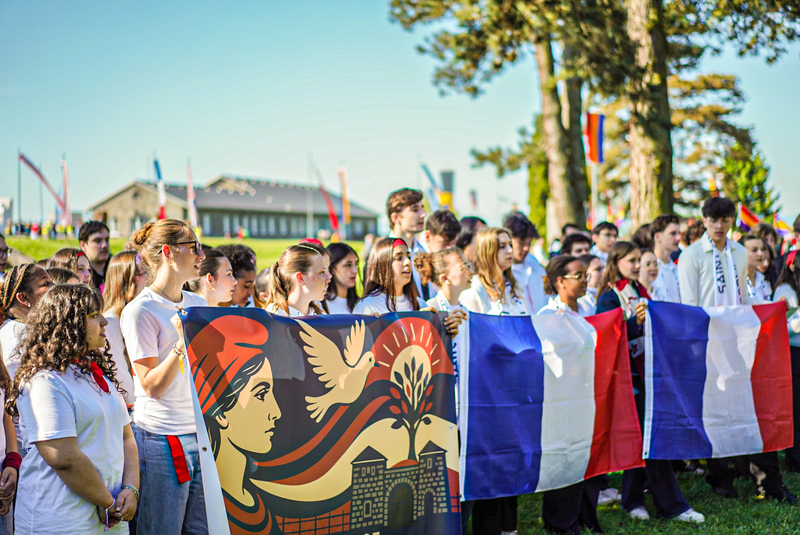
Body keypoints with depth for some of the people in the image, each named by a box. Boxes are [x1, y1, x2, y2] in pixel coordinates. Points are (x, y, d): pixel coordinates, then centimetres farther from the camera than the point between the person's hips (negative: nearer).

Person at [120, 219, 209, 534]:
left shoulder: (198, 304, 13)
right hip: (162, 437, -7)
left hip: (204, 434, 7)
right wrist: (181, 343, -23)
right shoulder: (140, 311, -10)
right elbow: (152, 387, -13)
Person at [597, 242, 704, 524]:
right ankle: (672, 505, -4)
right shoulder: (609, 297, -8)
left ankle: (632, 499, 20)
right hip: (625, 372, -8)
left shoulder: (640, 292, 16)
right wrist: (635, 322, -28)